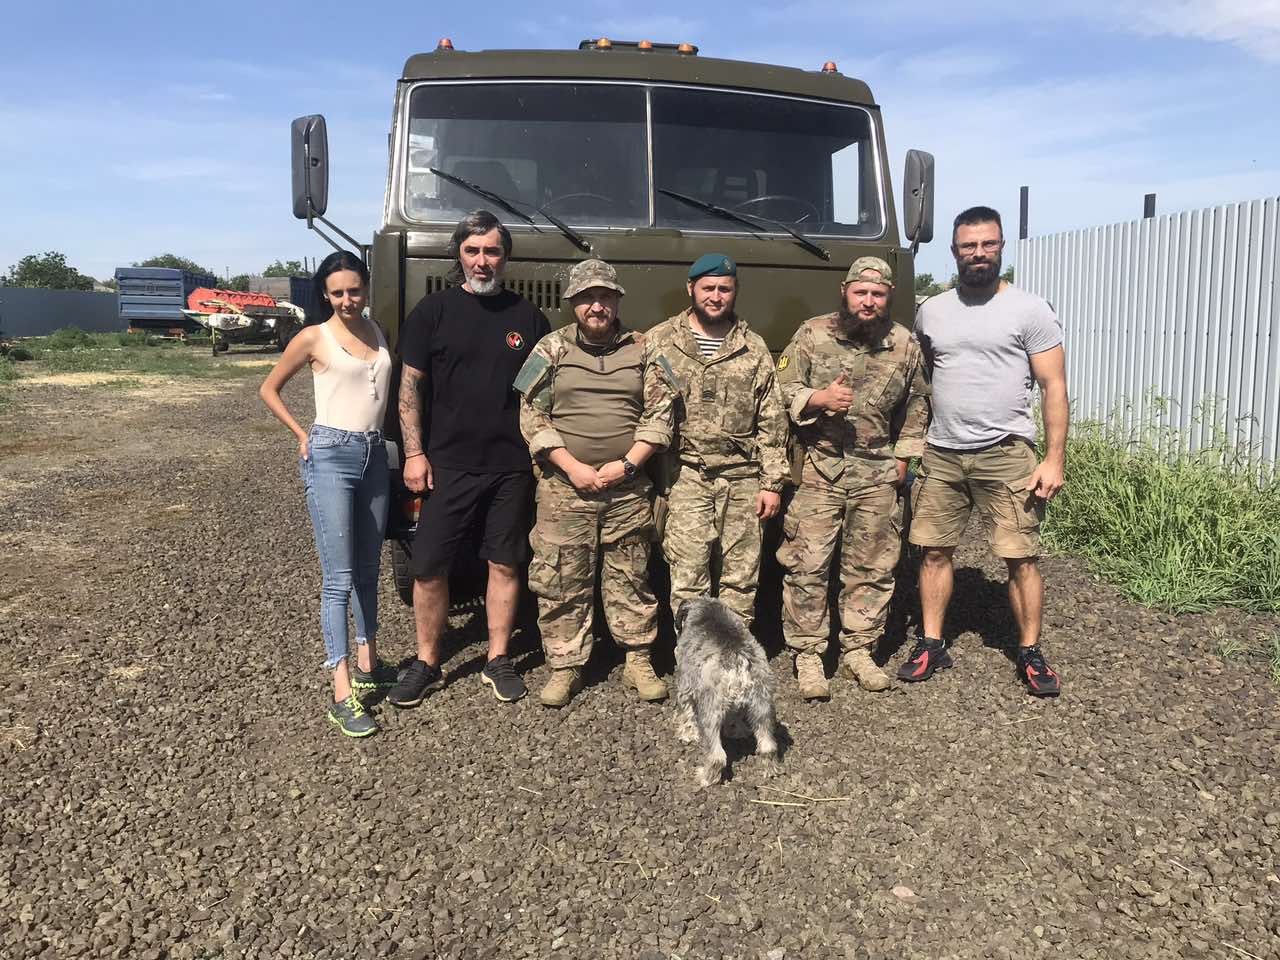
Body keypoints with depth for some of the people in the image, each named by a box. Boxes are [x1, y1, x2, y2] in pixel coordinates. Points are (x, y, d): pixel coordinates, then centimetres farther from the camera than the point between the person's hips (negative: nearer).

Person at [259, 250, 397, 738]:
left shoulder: (378, 332, 11)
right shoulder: (314, 338, -3)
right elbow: (269, 389, 7)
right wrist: (302, 435, -1)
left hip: (373, 455, 6)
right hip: (330, 458, -6)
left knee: (368, 568, 15)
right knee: (338, 577, -8)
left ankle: (366, 663, 29)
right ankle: (342, 693, -6)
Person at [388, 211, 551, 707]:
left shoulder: (527, 316, 8)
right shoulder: (434, 310, 3)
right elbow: (410, 385, 1)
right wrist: (414, 453, -5)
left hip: (512, 466, 2)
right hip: (447, 465, -1)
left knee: (505, 564, 8)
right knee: (429, 568, 1)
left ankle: (498, 661, 22)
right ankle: (426, 664, 17)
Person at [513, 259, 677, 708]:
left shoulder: (642, 350, 7)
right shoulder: (552, 349, 4)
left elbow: (660, 414, 5)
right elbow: (532, 417, 0)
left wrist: (626, 464, -7)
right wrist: (573, 468, -9)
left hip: (628, 490, 1)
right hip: (564, 489, -1)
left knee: (631, 578, 7)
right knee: (560, 581, 2)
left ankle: (639, 662, 20)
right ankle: (565, 667, 15)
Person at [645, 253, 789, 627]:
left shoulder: (754, 348, 11)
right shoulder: (660, 341, 6)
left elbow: (772, 421, 9)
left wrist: (772, 482, 3)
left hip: (743, 478, 2)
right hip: (684, 478, -2)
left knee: (741, 577, 7)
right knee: (688, 576, -5)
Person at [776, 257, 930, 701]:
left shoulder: (905, 345, 7)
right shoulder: (812, 335, -1)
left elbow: (916, 406, 18)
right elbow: (782, 389, 0)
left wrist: (903, 456, 13)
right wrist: (818, 398, -18)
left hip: (878, 473, 3)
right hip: (818, 469, -3)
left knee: (872, 567, 8)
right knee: (807, 564, -4)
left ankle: (858, 650, 22)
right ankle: (808, 656, 8)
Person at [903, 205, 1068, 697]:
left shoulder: (1029, 310, -1)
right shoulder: (931, 311, 10)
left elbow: (1053, 388, -3)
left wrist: (1054, 459, -11)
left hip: (1005, 454, -3)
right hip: (941, 454, 4)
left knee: (1022, 558, 0)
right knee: (934, 550, 7)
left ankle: (1030, 653, 14)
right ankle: (931, 645, 19)